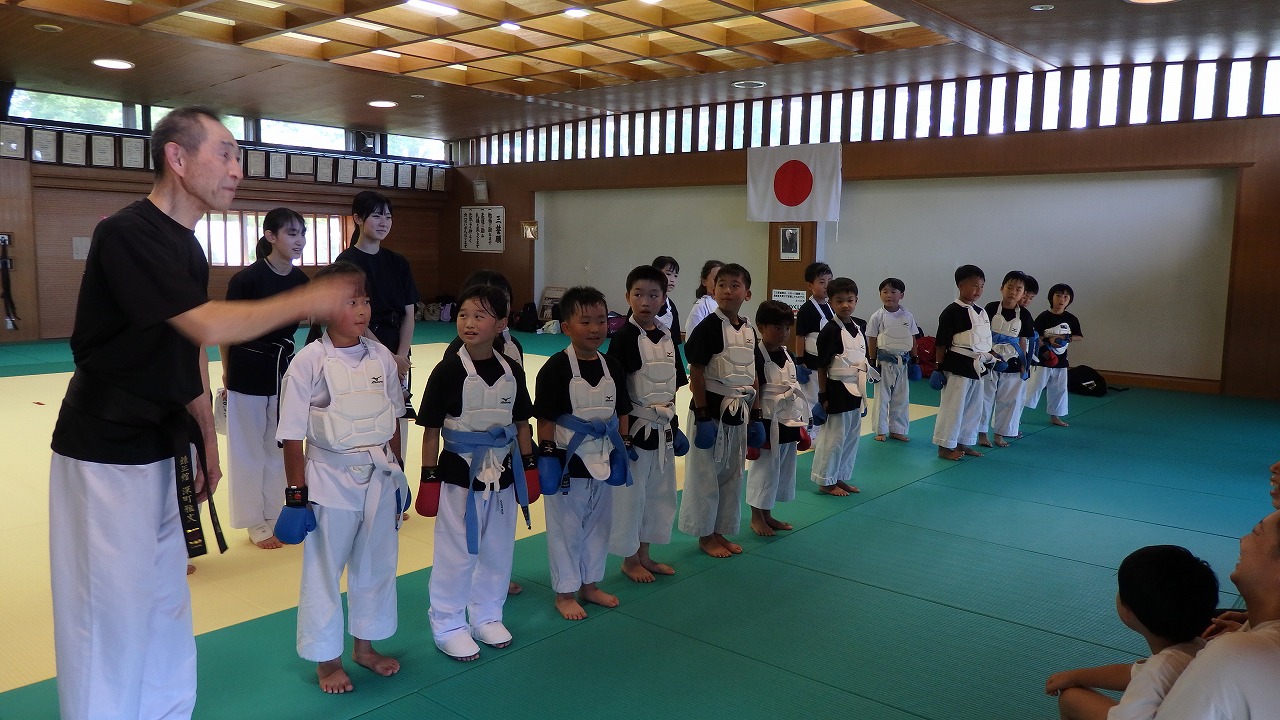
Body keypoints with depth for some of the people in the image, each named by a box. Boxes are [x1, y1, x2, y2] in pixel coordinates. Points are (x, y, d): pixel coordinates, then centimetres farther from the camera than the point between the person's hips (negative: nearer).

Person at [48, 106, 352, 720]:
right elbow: (211, 327, -28)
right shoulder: (127, 234, -18)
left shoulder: (189, 250, 9)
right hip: (105, 454, -9)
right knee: (111, 611, 1)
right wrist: (306, 301, -21)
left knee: (163, 606, 17)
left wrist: (208, 443, 16)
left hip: (162, 450, 9)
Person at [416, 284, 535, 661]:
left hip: (502, 474, 5)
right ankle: (448, 626, 25)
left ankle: (486, 616, 37)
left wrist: (529, 466, 9)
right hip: (459, 474, -4)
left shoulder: (512, 371, -1)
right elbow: (431, 429, -9)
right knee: (456, 554, 6)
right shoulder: (448, 371, -13)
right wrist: (429, 476, -9)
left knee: (497, 551, 17)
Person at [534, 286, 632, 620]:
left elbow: (621, 413, 11)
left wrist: (622, 449, 8)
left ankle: (589, 585, 35)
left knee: (597, 524, 18)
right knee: (566, 527, 7)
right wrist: (547, 455, -15)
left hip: (603, 461, 6)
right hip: (568, 461, -6)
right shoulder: (556, 368, -15)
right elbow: (545, 418, -14)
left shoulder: (612, 367, 3)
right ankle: (564, 593, 22)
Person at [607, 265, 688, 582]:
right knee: (630, 494, 4)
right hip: (635, 427, -7)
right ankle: (629, 560, 21)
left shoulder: (668, 336, 5)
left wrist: (673, 424, 13)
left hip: (663, 428, 7)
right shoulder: (625, 338, -15)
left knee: (659, 493, 16)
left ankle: (644, 555, 32)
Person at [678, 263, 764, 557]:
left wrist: (755, 412, 11)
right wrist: (702, 413, -17)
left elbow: (753, 375, 12)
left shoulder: (749, 330, 7)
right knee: (706, 473, 3)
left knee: (732, 474, 15)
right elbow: (696, 372, -15)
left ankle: (721, 532, 29)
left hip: (739, 412, 7)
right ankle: (705, 535, 17)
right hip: (712, 409, -7)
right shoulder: (708, 327, -13)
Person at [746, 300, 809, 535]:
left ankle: (767, 515, 31)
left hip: (789, 425, 8)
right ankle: (756, 518, 21)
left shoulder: (788, 356, 8)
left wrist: (800, 425, 17)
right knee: (763, 470, 4)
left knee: (782, 471, 16)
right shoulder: (756, 357, -16)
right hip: (769, 426, -8)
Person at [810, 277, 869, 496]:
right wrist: (823, 396, -14)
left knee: (851, 437, 14)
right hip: (837, 390, -8)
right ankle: (825, 481, 13)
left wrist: (862, 391, 15)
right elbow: (822, 366, -14)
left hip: (855, 391, 8)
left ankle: (840, 477, 27)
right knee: (834, 437, -1)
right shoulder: (830, 331, -15)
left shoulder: (859, 329, 7)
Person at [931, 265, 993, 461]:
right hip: (958, 366, -8)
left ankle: (963, 443, 27)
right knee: (952, 407, -2)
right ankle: (945, 446, 8)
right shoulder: (952, 312, -13)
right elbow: (942, 343, -12)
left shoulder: (981, 312, 10)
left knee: (974, 408, 15)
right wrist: (940, 368, -12)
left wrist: (989, 359, 10)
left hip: (977, 367, 8)